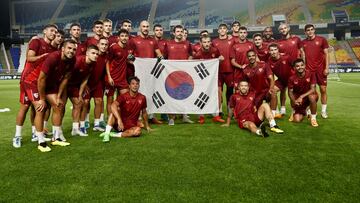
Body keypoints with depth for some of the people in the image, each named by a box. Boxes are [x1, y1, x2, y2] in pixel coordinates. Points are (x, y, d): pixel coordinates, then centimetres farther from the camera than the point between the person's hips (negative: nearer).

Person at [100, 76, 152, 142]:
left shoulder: (142, 98, 0)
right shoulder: (123, 97, -9)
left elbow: (144, 112, 15)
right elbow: (113, 105, -28)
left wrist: (147, 126, 22)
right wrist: (119, 119, -42)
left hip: (131, 126, 2)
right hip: (120, 123, -1)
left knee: (138, 130, -33)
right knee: (115, 110, -30)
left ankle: (115, 135, -27)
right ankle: (107, 133, -35)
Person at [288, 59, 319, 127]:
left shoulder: (310, 74, -16)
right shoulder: (292, 78, -13)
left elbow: (313, 89, -19)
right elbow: (290, 92, -5)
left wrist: (301, 97, -30)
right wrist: (294, 101, -24)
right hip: (298, 99, 1)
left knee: (312, 96, -40)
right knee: (297, 120, -13)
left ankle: (313, 118, -17)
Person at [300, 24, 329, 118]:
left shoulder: (322, 40, 1)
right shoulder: (303, 42, 6)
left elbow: (326, 54, 0)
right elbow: (303, 56, 9)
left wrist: (327, 68, -7)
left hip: (321, 69, -1)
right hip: (309, 69, 1)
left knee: (323, 89, 3)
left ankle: (323, 111, 12)